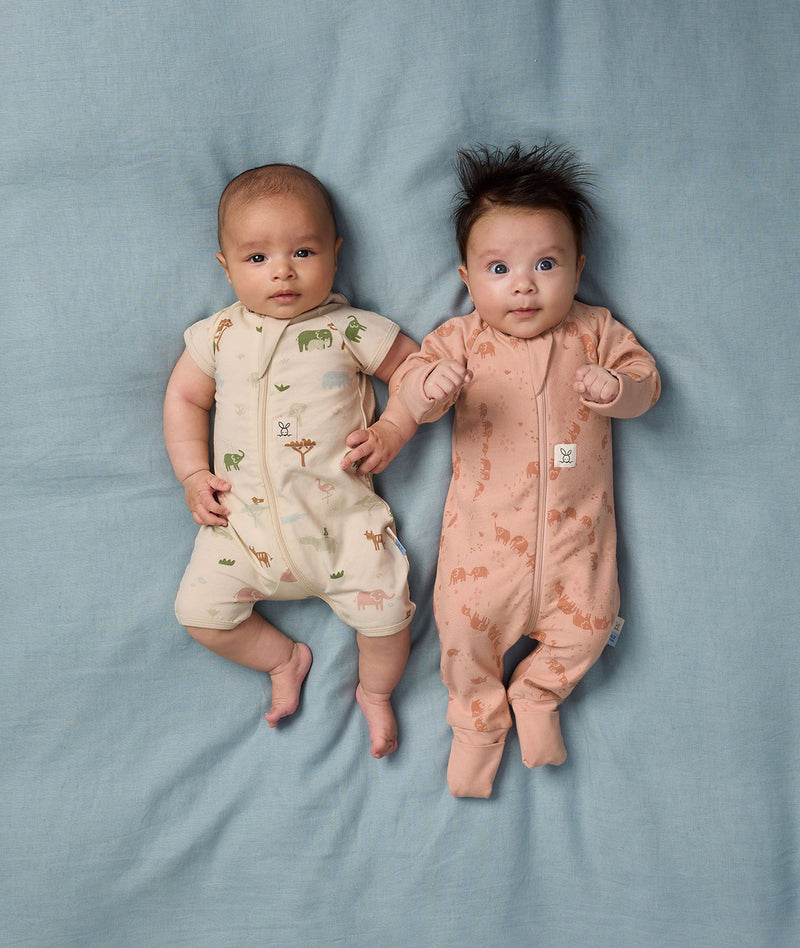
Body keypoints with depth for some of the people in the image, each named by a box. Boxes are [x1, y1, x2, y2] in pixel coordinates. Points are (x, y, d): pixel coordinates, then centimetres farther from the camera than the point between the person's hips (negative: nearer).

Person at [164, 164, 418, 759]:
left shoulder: (350, 330, -3)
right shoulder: (219, 335, 3)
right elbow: (184, 398, 12)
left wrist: (393, 429, -7)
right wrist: (193, 475, 2)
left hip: (340, 514, -2)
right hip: (244, 516, 3)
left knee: (386, 609, -13)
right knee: (199, 609, -4)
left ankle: (376, 691, 21)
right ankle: (286, 659, 23)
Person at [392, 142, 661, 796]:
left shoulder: (596, 331, 2)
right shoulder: (463, 338, -2)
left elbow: (644, 376, 1)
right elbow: (411, 382, -9)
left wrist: (619, 388, -24)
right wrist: (430, 385, -34)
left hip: (575, 522, 1)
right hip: (487, 522, -1)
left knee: (586, 622, -2)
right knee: (466, 619, -7)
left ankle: (537, 695, 30)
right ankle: (478, 718, 22)